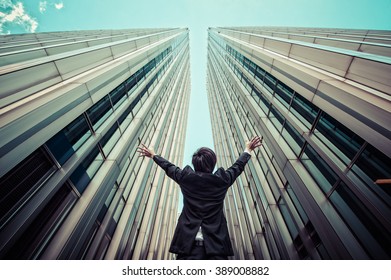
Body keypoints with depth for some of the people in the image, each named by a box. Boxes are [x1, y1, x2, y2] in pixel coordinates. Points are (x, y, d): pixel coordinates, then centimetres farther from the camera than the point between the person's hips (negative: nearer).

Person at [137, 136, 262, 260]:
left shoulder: (185, 177, -8)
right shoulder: (222, 180, -9)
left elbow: (168, 167, 10)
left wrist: (153, 155, 29)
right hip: (216, 242, 0)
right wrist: (248, 150, 26)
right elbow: (238, 166, 8)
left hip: (188, 242, 1)